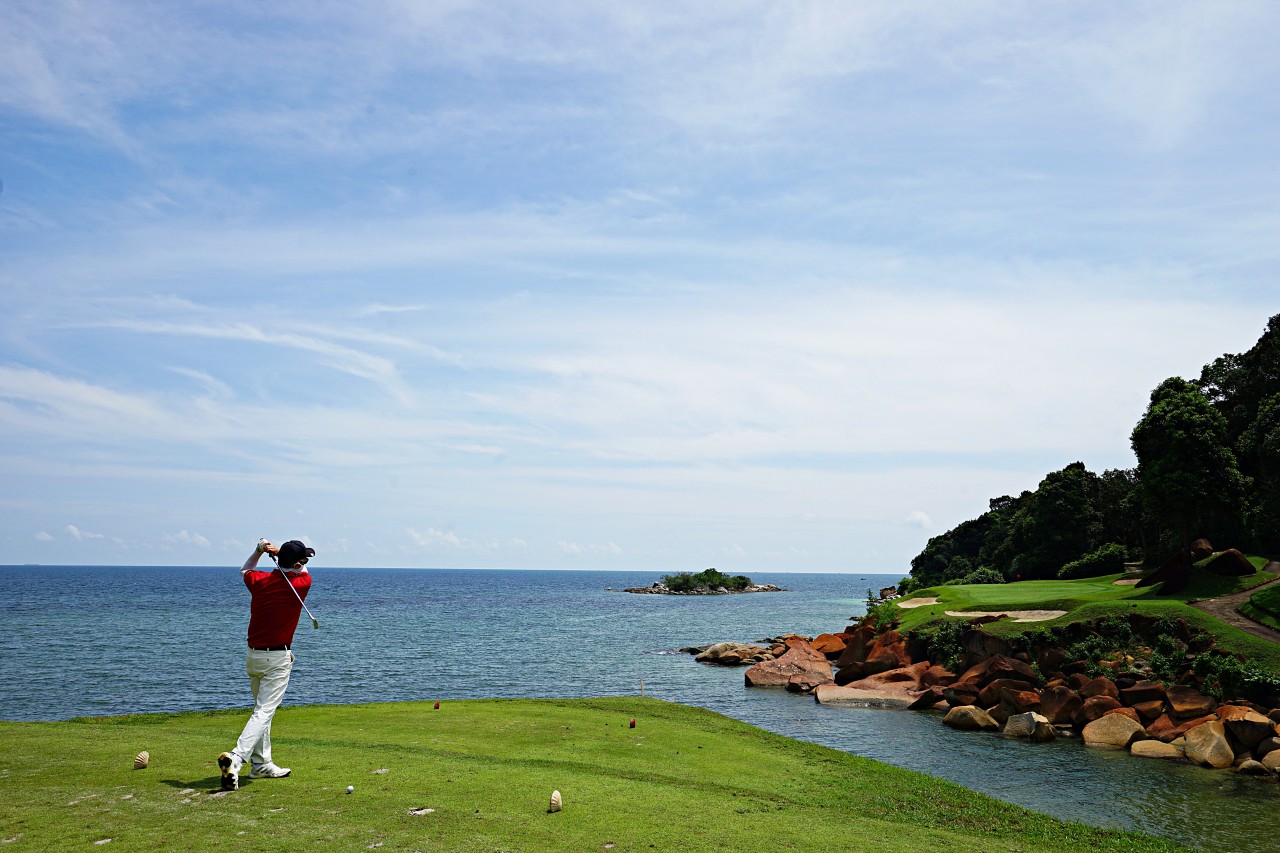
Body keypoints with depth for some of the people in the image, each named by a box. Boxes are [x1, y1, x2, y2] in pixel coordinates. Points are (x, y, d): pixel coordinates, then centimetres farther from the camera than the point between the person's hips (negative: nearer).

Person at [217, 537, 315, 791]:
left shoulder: (258, 580, -1)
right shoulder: (301, 583, -11)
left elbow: (246, 570, 25)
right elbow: (303, 571, 15)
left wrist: (259, 550, 11)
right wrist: (278, 551, 8)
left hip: (253, 655, 6)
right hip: (278, 658, -6)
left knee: (262, 708, 18)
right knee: (264, 711, -7)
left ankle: (261, 764, 23)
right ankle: (236, 756, -25)